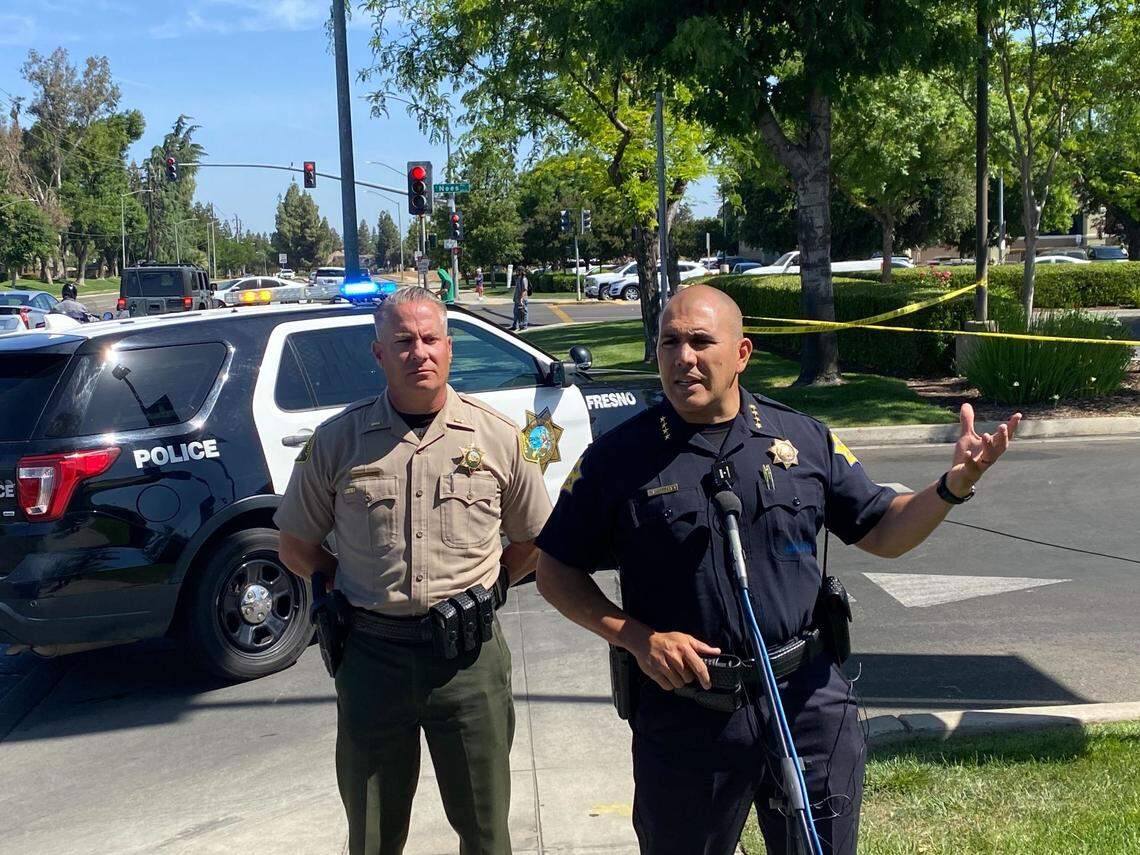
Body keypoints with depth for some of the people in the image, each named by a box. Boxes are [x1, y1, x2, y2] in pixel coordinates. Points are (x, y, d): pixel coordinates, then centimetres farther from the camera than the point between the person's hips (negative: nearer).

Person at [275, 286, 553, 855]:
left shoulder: (496, 436, 1)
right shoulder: (338, 439, 0)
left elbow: (534, 539, 12)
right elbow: (296, 546, 10)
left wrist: (487, 587, 3)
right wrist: (350, 589, 2)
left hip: (469, 656, 0)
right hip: (372, 652, 1)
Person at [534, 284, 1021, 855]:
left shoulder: (803, 439, 3)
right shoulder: (620, 457, -4)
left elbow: (883, 533, 10)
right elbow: (556, 573, 0)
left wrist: (953, 486, -9)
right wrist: (639, 639, -13)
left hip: (810, 703, 2)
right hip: (684, 715, -1)